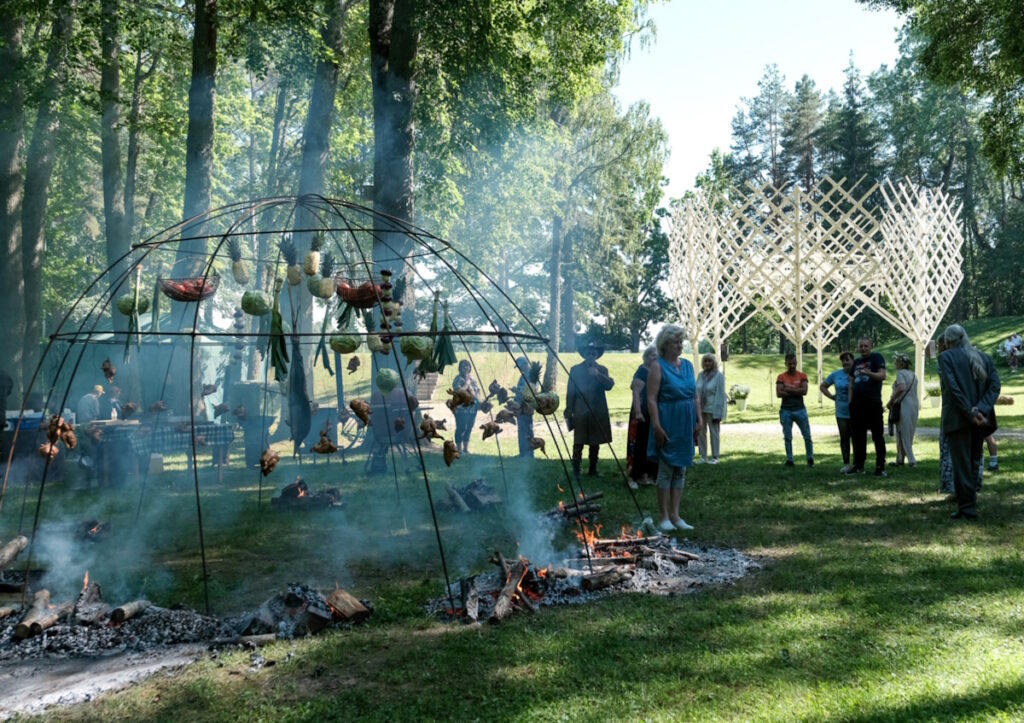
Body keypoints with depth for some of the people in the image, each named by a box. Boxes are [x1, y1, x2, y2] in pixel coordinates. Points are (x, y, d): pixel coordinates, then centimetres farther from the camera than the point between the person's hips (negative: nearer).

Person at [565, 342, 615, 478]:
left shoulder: (602, 370, 9)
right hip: (581, 412, -2)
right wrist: (569, 412, -1)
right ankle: (576, 471, 0)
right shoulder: (575, 370, 4)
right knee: (579, 443, -5)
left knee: (595, 443, 6)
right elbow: (570, 392, 3)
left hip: (598, 412, 2)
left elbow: (609, 385, -7)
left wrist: (598, 375, -21)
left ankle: (592, 469, 16)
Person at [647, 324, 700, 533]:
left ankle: (675, 515, 15)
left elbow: (695, 397, 15)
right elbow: (651, 399, -13)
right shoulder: (658, 367, -7)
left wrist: (699, 421, 8)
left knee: (680, 470, 9)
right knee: (666, 470, -2)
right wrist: (657, 426, -20)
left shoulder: (687, 365, 12)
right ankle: (664, 517, 5)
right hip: (668, 425, -6)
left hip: (686, 427, 7)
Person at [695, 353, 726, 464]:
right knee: (701, 432, 9)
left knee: (714, 433, 4)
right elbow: (696, 392, 7)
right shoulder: (701, 375, 6)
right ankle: (703, 456, 18)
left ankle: (715, 457, 12)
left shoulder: (719, 376, -8)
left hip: (712, 409, -5)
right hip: (700, 408, 5)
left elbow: (720, 395, -10)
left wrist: (717, 413, -14)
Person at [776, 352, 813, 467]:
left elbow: (804, 391, -12)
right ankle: (789, 460, 11)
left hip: (800, 409, 0)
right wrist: (796, 392, -12)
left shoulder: (802, 376, 3)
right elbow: (779, 393, -11)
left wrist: (788, 390, -12)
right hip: (786, 410, 0)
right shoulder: (781, 377, 1)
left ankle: (810, 458, 15)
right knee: (787, 437, 4)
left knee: (807, 436, 2)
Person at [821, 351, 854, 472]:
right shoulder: (836, 375, 4)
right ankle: (846, 464, 11)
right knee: (844, 438, 5)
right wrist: (832, 396, 5)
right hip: (841, 413, 3)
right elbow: (822, 386, 16)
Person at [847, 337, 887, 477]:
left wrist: (868, 373, -29)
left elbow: (882, 376, -13)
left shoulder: (877, 358, 1)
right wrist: (850, 402, 12)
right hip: (857, 404, 6)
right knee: (857, 436, 9)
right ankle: (858, 465, 16)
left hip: (873, 404, -6)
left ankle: (880, 466, 0)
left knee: (878, 436, -2)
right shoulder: (856, 362, 19)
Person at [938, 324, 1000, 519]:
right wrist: (980, 409, -9)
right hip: (981, 419, 6)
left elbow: (952, 387, -17)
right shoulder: (983, 357, 12)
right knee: (974, 463, 16)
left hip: (958, 419, -6)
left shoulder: (946, 357, -5)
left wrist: (969, 413, -16)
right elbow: (995, 384, 0)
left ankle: (967, 508, -2)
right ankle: (969, 502, 21)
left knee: (961, 464, -1)